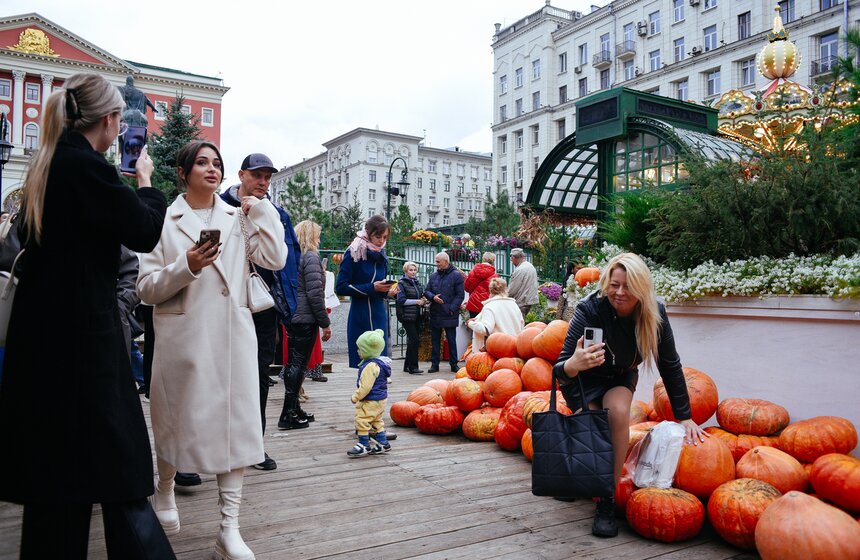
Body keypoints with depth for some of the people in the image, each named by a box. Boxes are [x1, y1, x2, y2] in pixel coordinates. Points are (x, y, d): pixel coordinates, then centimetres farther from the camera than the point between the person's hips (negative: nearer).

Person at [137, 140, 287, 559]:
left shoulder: (239, 218, 10)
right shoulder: (163, 221, 2)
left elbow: (275, 259, -2)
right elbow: (146, 288, -2)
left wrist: (259, 208, -1)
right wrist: (186, 266, -18)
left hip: (231, 334, 2)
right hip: (181, 335, -1)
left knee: (235, 424, -2)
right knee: (177, 420, 12)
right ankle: (165, 491, 41)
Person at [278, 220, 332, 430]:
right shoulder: (311, 257, -10)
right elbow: (314, 293, -16)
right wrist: (325, 323, -11)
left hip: (292, 318, 8)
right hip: (306, 318, -8)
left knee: (293, 364, 14)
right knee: (298, 365, -4)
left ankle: (293, 409, 24)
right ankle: (288, 415, -1)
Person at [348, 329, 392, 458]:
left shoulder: (370, 366, -25)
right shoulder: (378, 362, 8)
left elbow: (366, 386, -25)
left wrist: (356, 397, -13)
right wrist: (358, 395, 22)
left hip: (371, 400, -11)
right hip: (380, 399, 11)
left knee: (362, 420, -2)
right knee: (376, 421, 20)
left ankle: (364, 446, 6)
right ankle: (382, 443, 28)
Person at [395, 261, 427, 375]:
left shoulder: (417, 283, 16)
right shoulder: (401, 283, -5)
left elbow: (422, 296, 25)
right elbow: (401, 300, -13)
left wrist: (424, 301, 2)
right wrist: (417, 301, -15)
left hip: (417, 316, 7)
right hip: (407, 316, -7)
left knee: (412, 340, 11)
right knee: (414, 339, -13)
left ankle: (407, 365, 21)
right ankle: (413, 367, -7)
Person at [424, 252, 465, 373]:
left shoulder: (456, 275, -4)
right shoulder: (433, 276, 12)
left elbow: (460, 295, -8)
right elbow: (426, 291, 13)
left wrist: (452, 309, -15)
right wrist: (433, 297, -9)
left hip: (450, 315, -5)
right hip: (435, 314, 5)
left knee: (451, 340, 4)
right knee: (435, 340, 9)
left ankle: (454, 364, 13)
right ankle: (434, 364, 17)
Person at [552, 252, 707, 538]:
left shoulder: (654, 313, -22)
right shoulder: (590, 310, -32)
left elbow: (670, 365, -10)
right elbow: (559, 370, -35)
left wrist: (685, 417, -9)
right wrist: (572, 365, -60)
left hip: (621, 378, 2)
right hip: (584, 379, -2)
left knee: (618, 411, -28)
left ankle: (607, 501, -15)